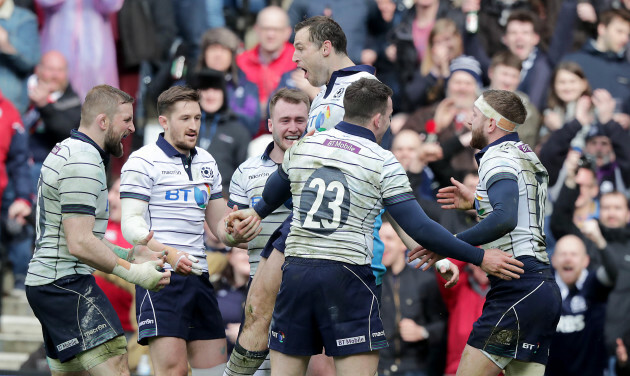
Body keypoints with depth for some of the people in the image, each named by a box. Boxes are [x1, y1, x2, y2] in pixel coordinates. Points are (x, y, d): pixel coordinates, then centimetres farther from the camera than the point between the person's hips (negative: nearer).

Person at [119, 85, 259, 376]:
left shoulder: (207, 163, 18)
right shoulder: (142, 162, -3)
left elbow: (218, 225, 23)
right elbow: (131, 224, -11)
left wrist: (236, 234, -2)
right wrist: (168, 253, -27)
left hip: (198, 277, 7)